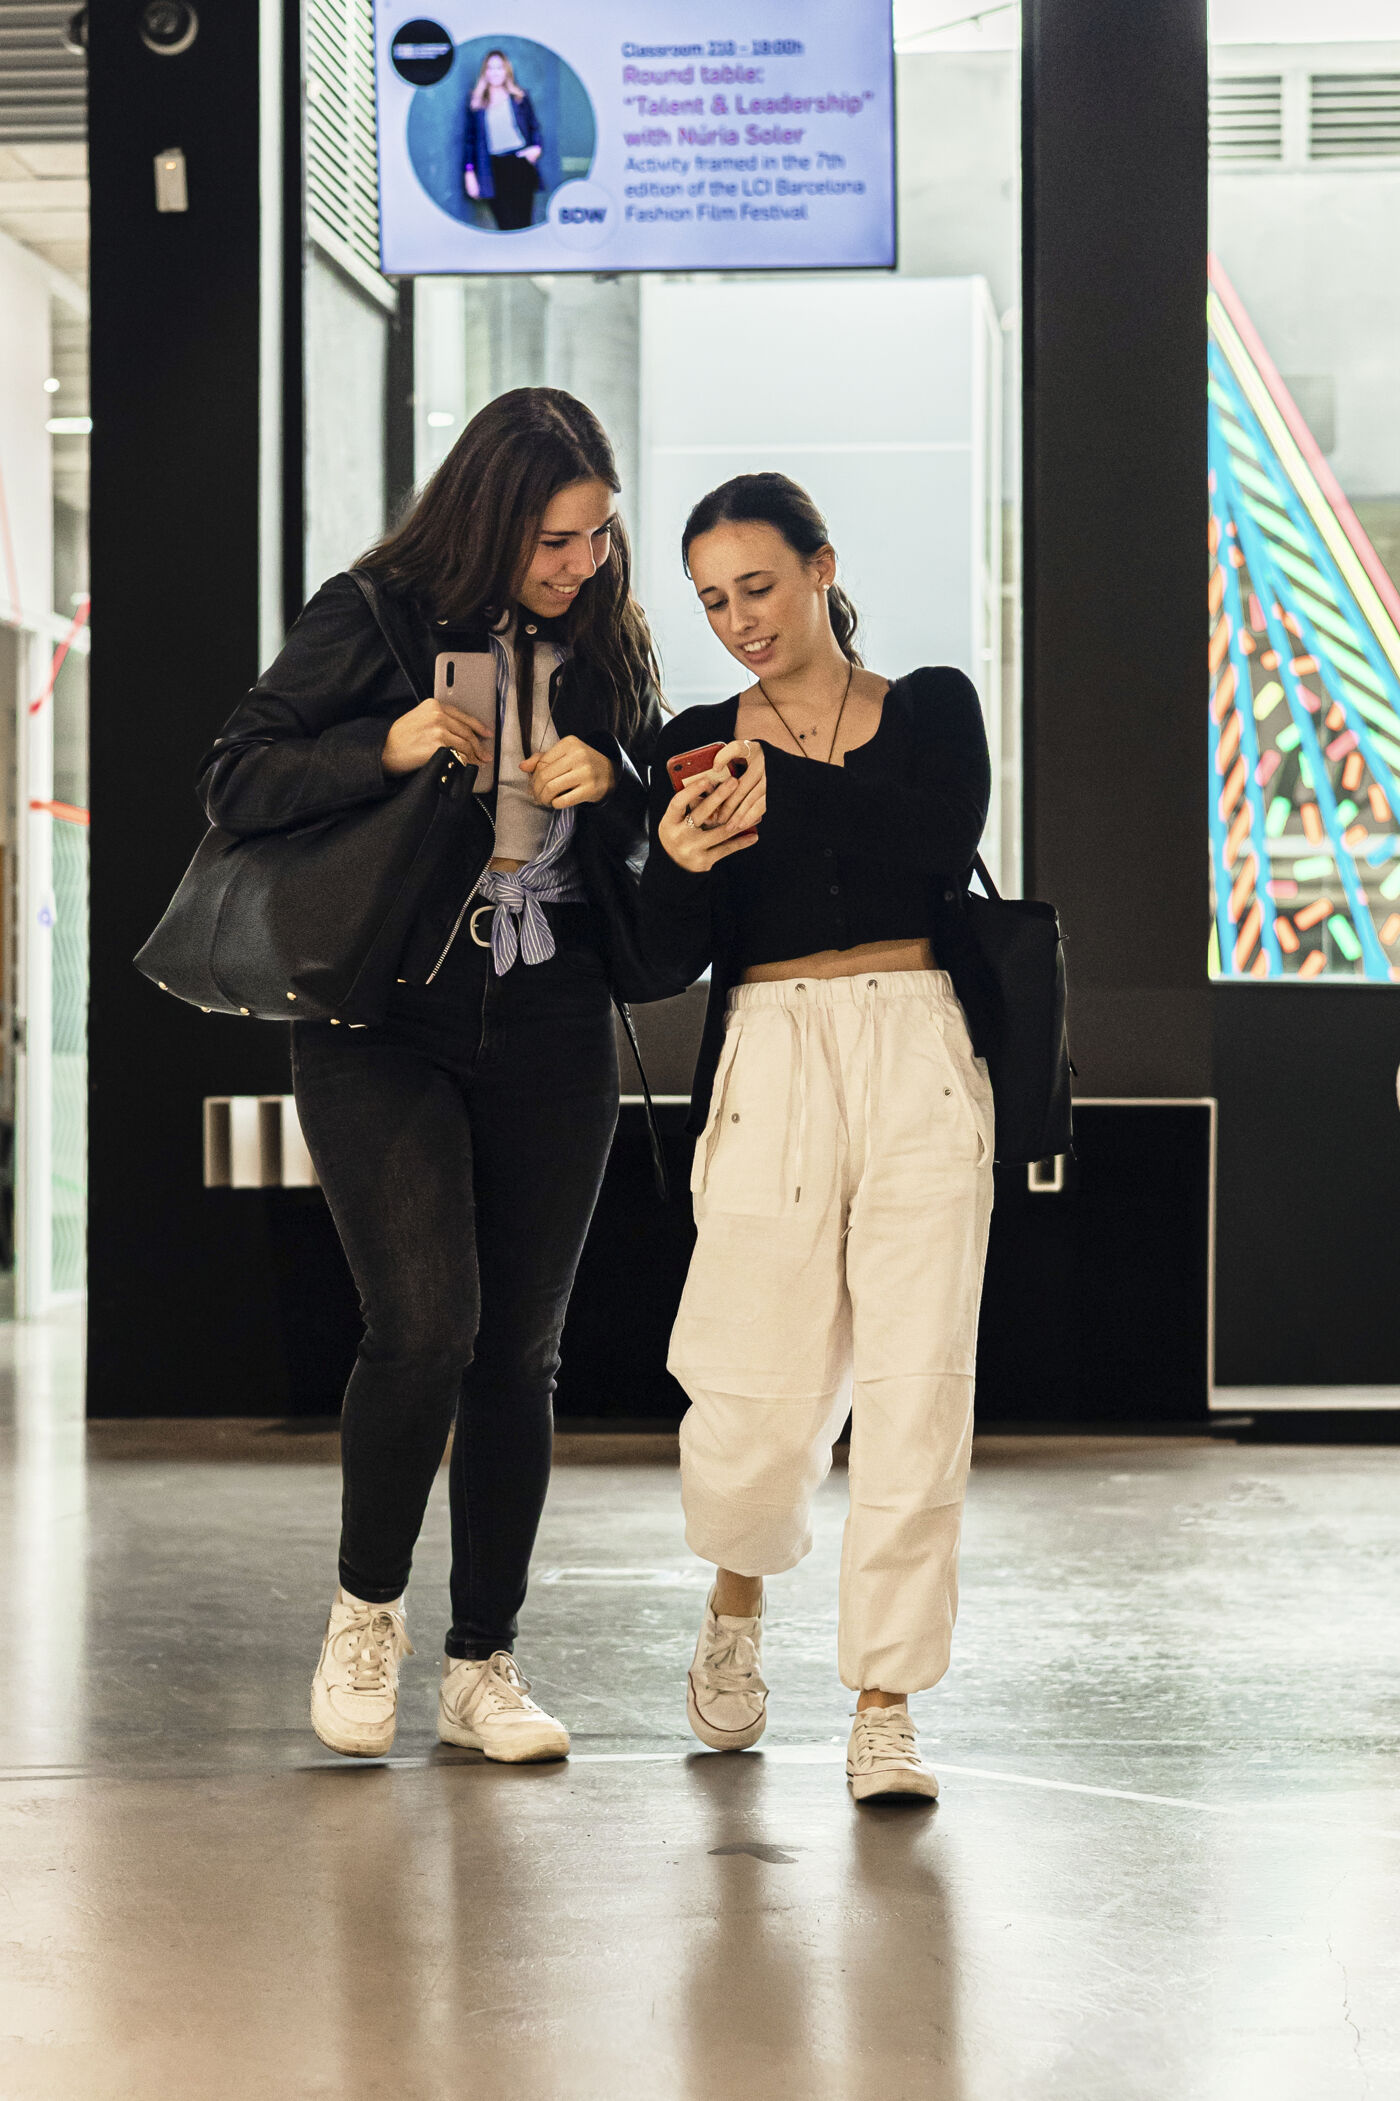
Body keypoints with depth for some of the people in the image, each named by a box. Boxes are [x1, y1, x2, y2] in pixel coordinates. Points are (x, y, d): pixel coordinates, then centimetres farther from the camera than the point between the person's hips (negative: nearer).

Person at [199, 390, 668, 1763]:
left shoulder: (607, 643, 10)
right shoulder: (373, 619, -3)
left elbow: (655, 837, 16)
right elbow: (235, 783, -5)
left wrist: (609, 778, -7)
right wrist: (388, 748, -20)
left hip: (550, 1031, 4)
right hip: (386, 1021, -4)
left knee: (518, 1352, 4)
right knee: (424, 1324, -16)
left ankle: (484, 1663, 15)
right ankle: (365, 1610, 8)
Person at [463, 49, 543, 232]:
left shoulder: (519, 98, 9)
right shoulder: (476, 102, 9)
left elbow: (534, 128, 13)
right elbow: (470, 138, 11)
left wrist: (537, 147, -7)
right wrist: (469, 171, 4)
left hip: (520, 164, 0)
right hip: (493, 168, 0)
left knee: (522, 222, -3)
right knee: (505, 225, -7)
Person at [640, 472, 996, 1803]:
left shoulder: (931, 710, 10)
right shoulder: (699, 746, 11)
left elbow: (948, 842, -10)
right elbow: (669, 958, 2)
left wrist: (789, 787, -17)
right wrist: (680, 866, -19)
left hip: (920, 1058, 0)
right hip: (770, 1069, 0)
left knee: (916, 1381, -6)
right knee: (763, 1393, -4)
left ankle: (884, 1706, 3)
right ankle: (736, 1601, 29)